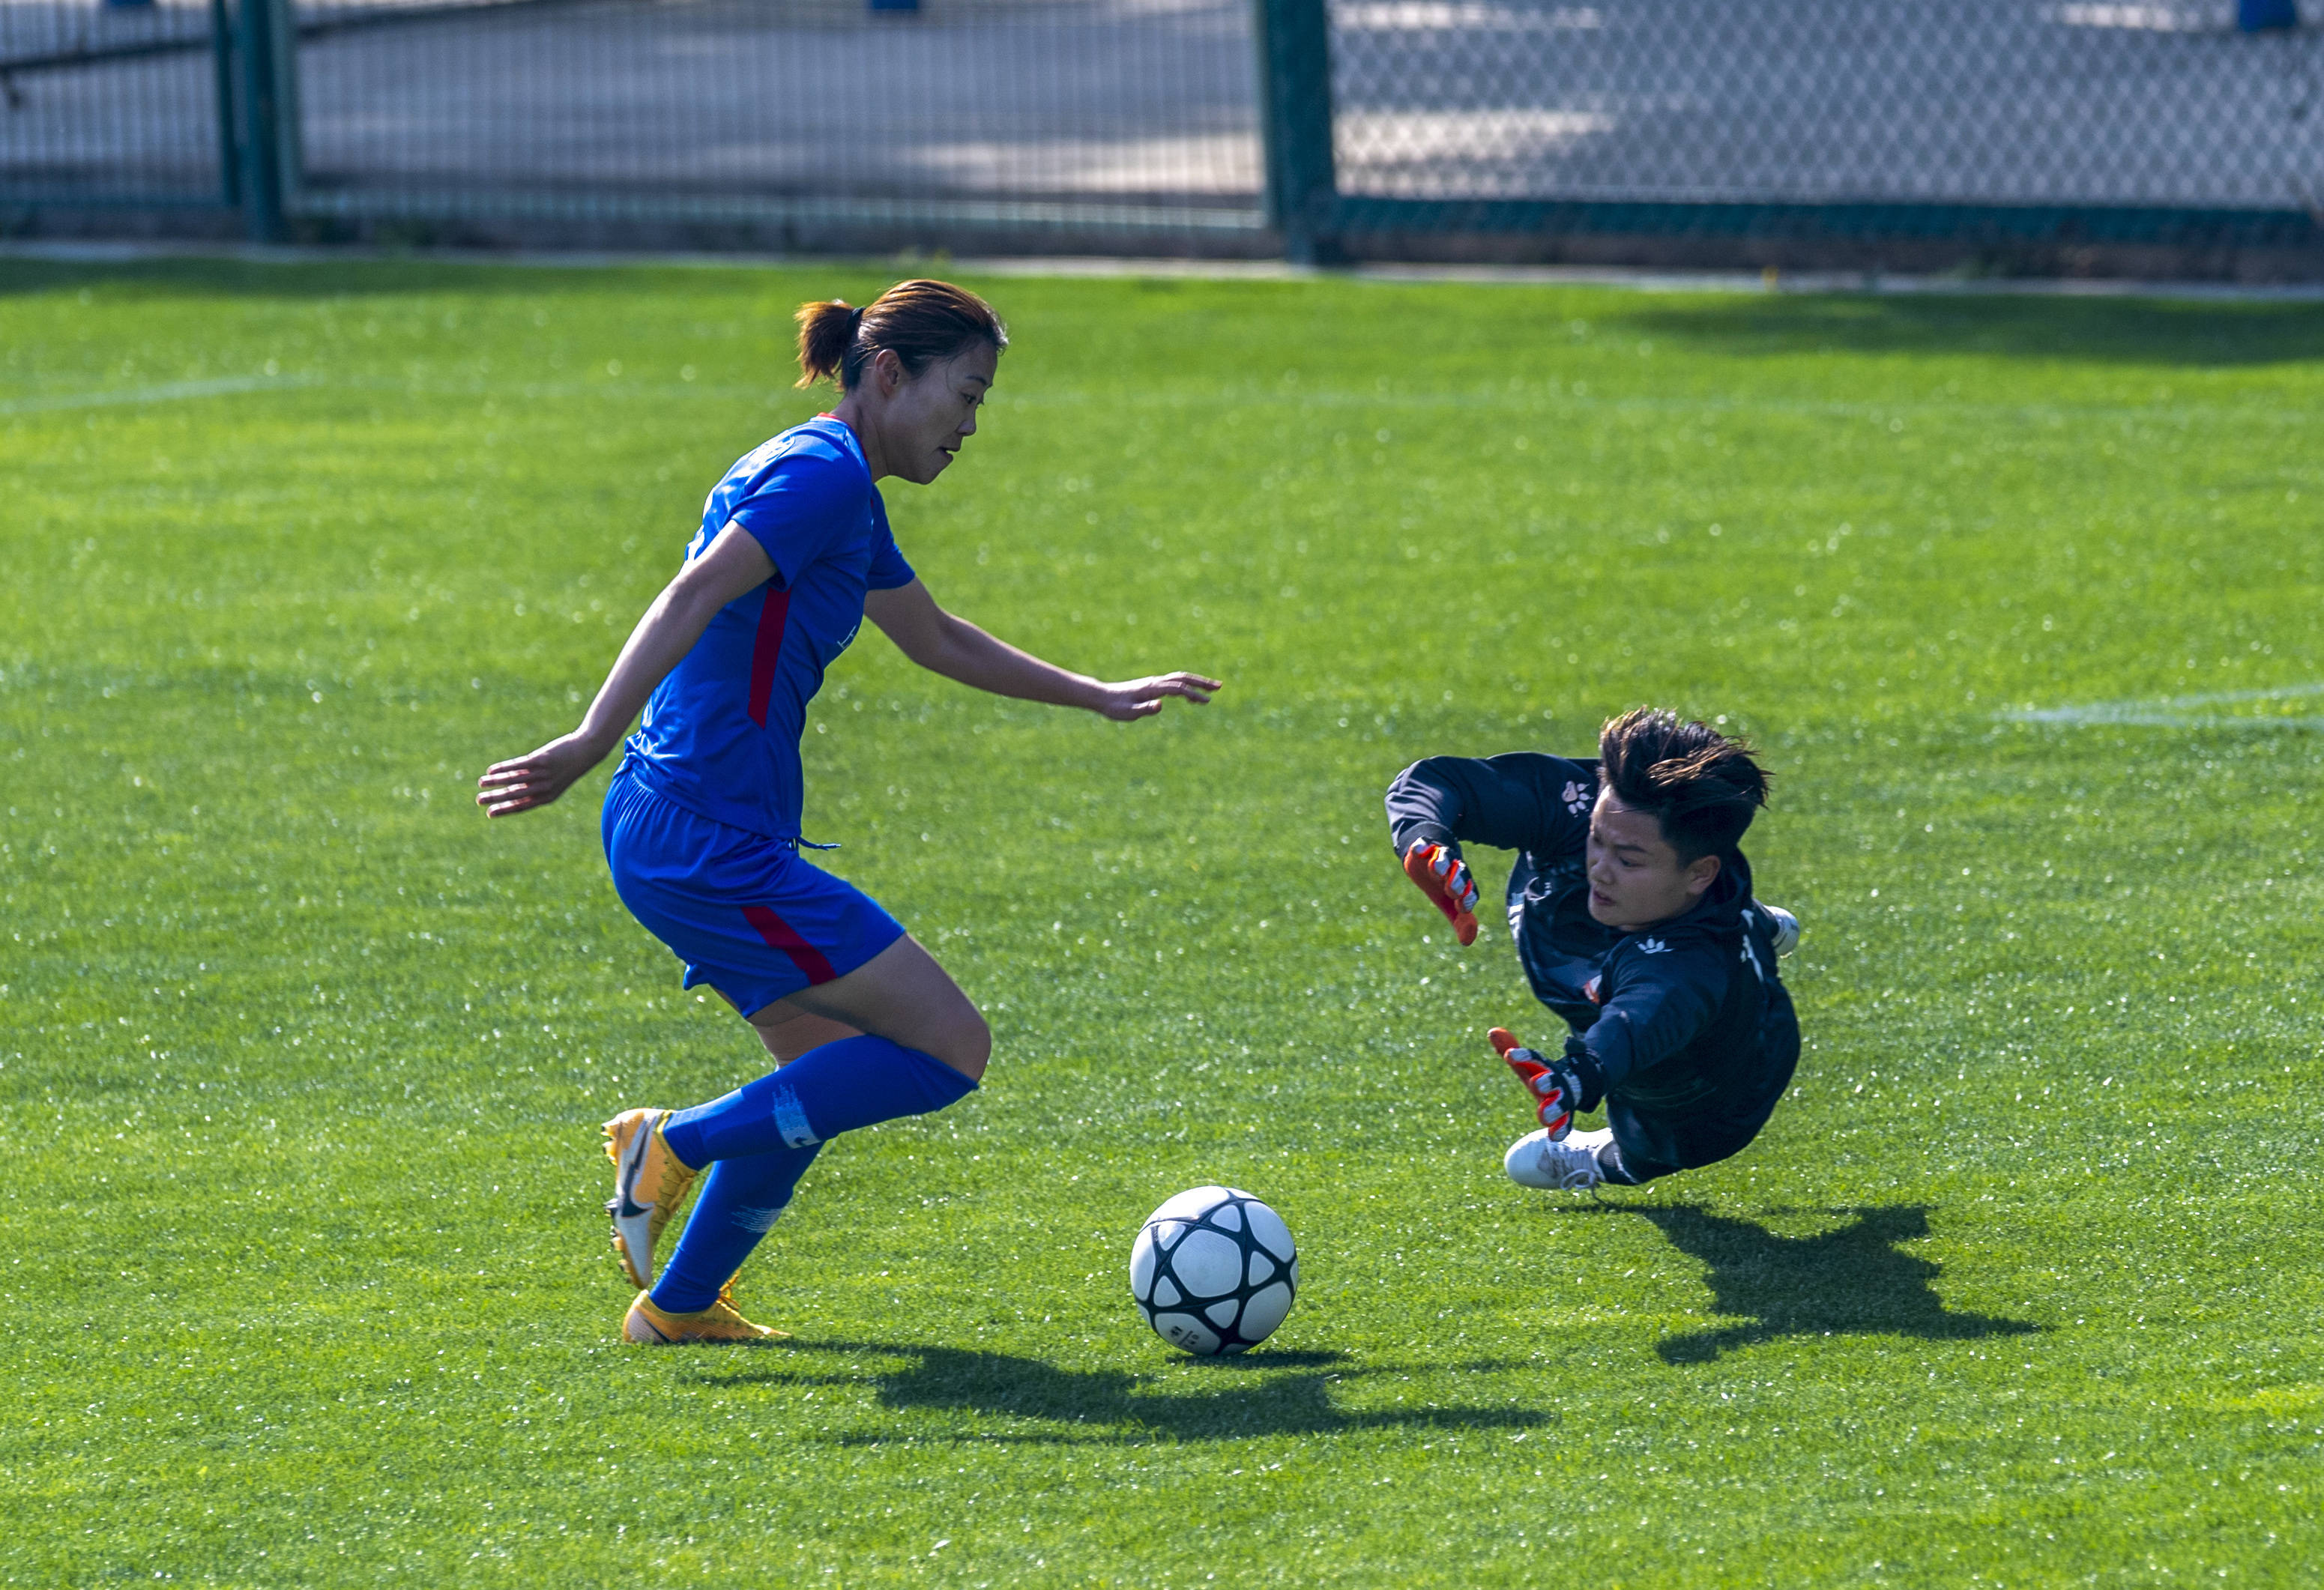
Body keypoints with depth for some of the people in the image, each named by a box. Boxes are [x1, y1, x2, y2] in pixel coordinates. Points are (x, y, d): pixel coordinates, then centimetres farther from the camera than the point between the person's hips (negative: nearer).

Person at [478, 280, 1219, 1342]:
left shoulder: (841, 489, 19)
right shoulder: (823, 473, -13)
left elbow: (934, 637, 34)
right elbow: (694, 598, -26)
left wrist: (1099, 698, 40)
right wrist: (592, 742, -38)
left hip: (686, 838, 10)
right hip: (711, 843, -10)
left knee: (833, 1073, 21)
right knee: (950, 1048, -7)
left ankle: (679, 1304, 23)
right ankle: (679, 1144, -6)